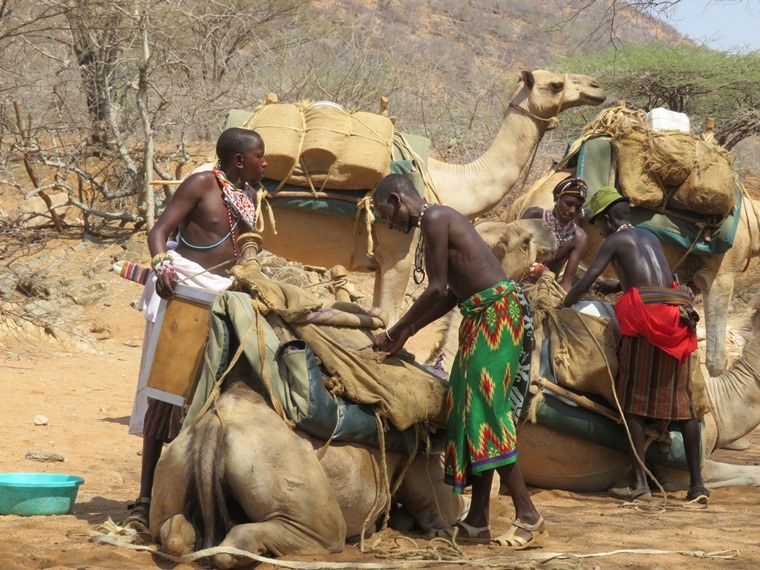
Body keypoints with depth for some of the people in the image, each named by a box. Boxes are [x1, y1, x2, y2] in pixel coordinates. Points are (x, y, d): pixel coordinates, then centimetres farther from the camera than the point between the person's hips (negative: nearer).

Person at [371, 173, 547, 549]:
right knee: (472, 411, 9)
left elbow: (437, 290, -13)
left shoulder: (434, 218, -10)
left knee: (485, 409, -14)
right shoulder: (441, 220, 20)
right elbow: (452, 293, 22)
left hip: (496, 310, -10)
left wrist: (393, 333, -4)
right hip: (481, 317, 10)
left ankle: (528, 515, -17)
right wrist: (407, 332, 23)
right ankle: (477, 522, 10)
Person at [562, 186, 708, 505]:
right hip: (677, 320, 6)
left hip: (645, 321, -6)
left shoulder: (615, 240, 3)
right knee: (680, 399, 7)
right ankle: (697, 483, 2)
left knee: (634, 400, 0)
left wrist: (566, 303, 15)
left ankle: (641, 482, -9)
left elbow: (586, 281, -3)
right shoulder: (651, 237, 23)